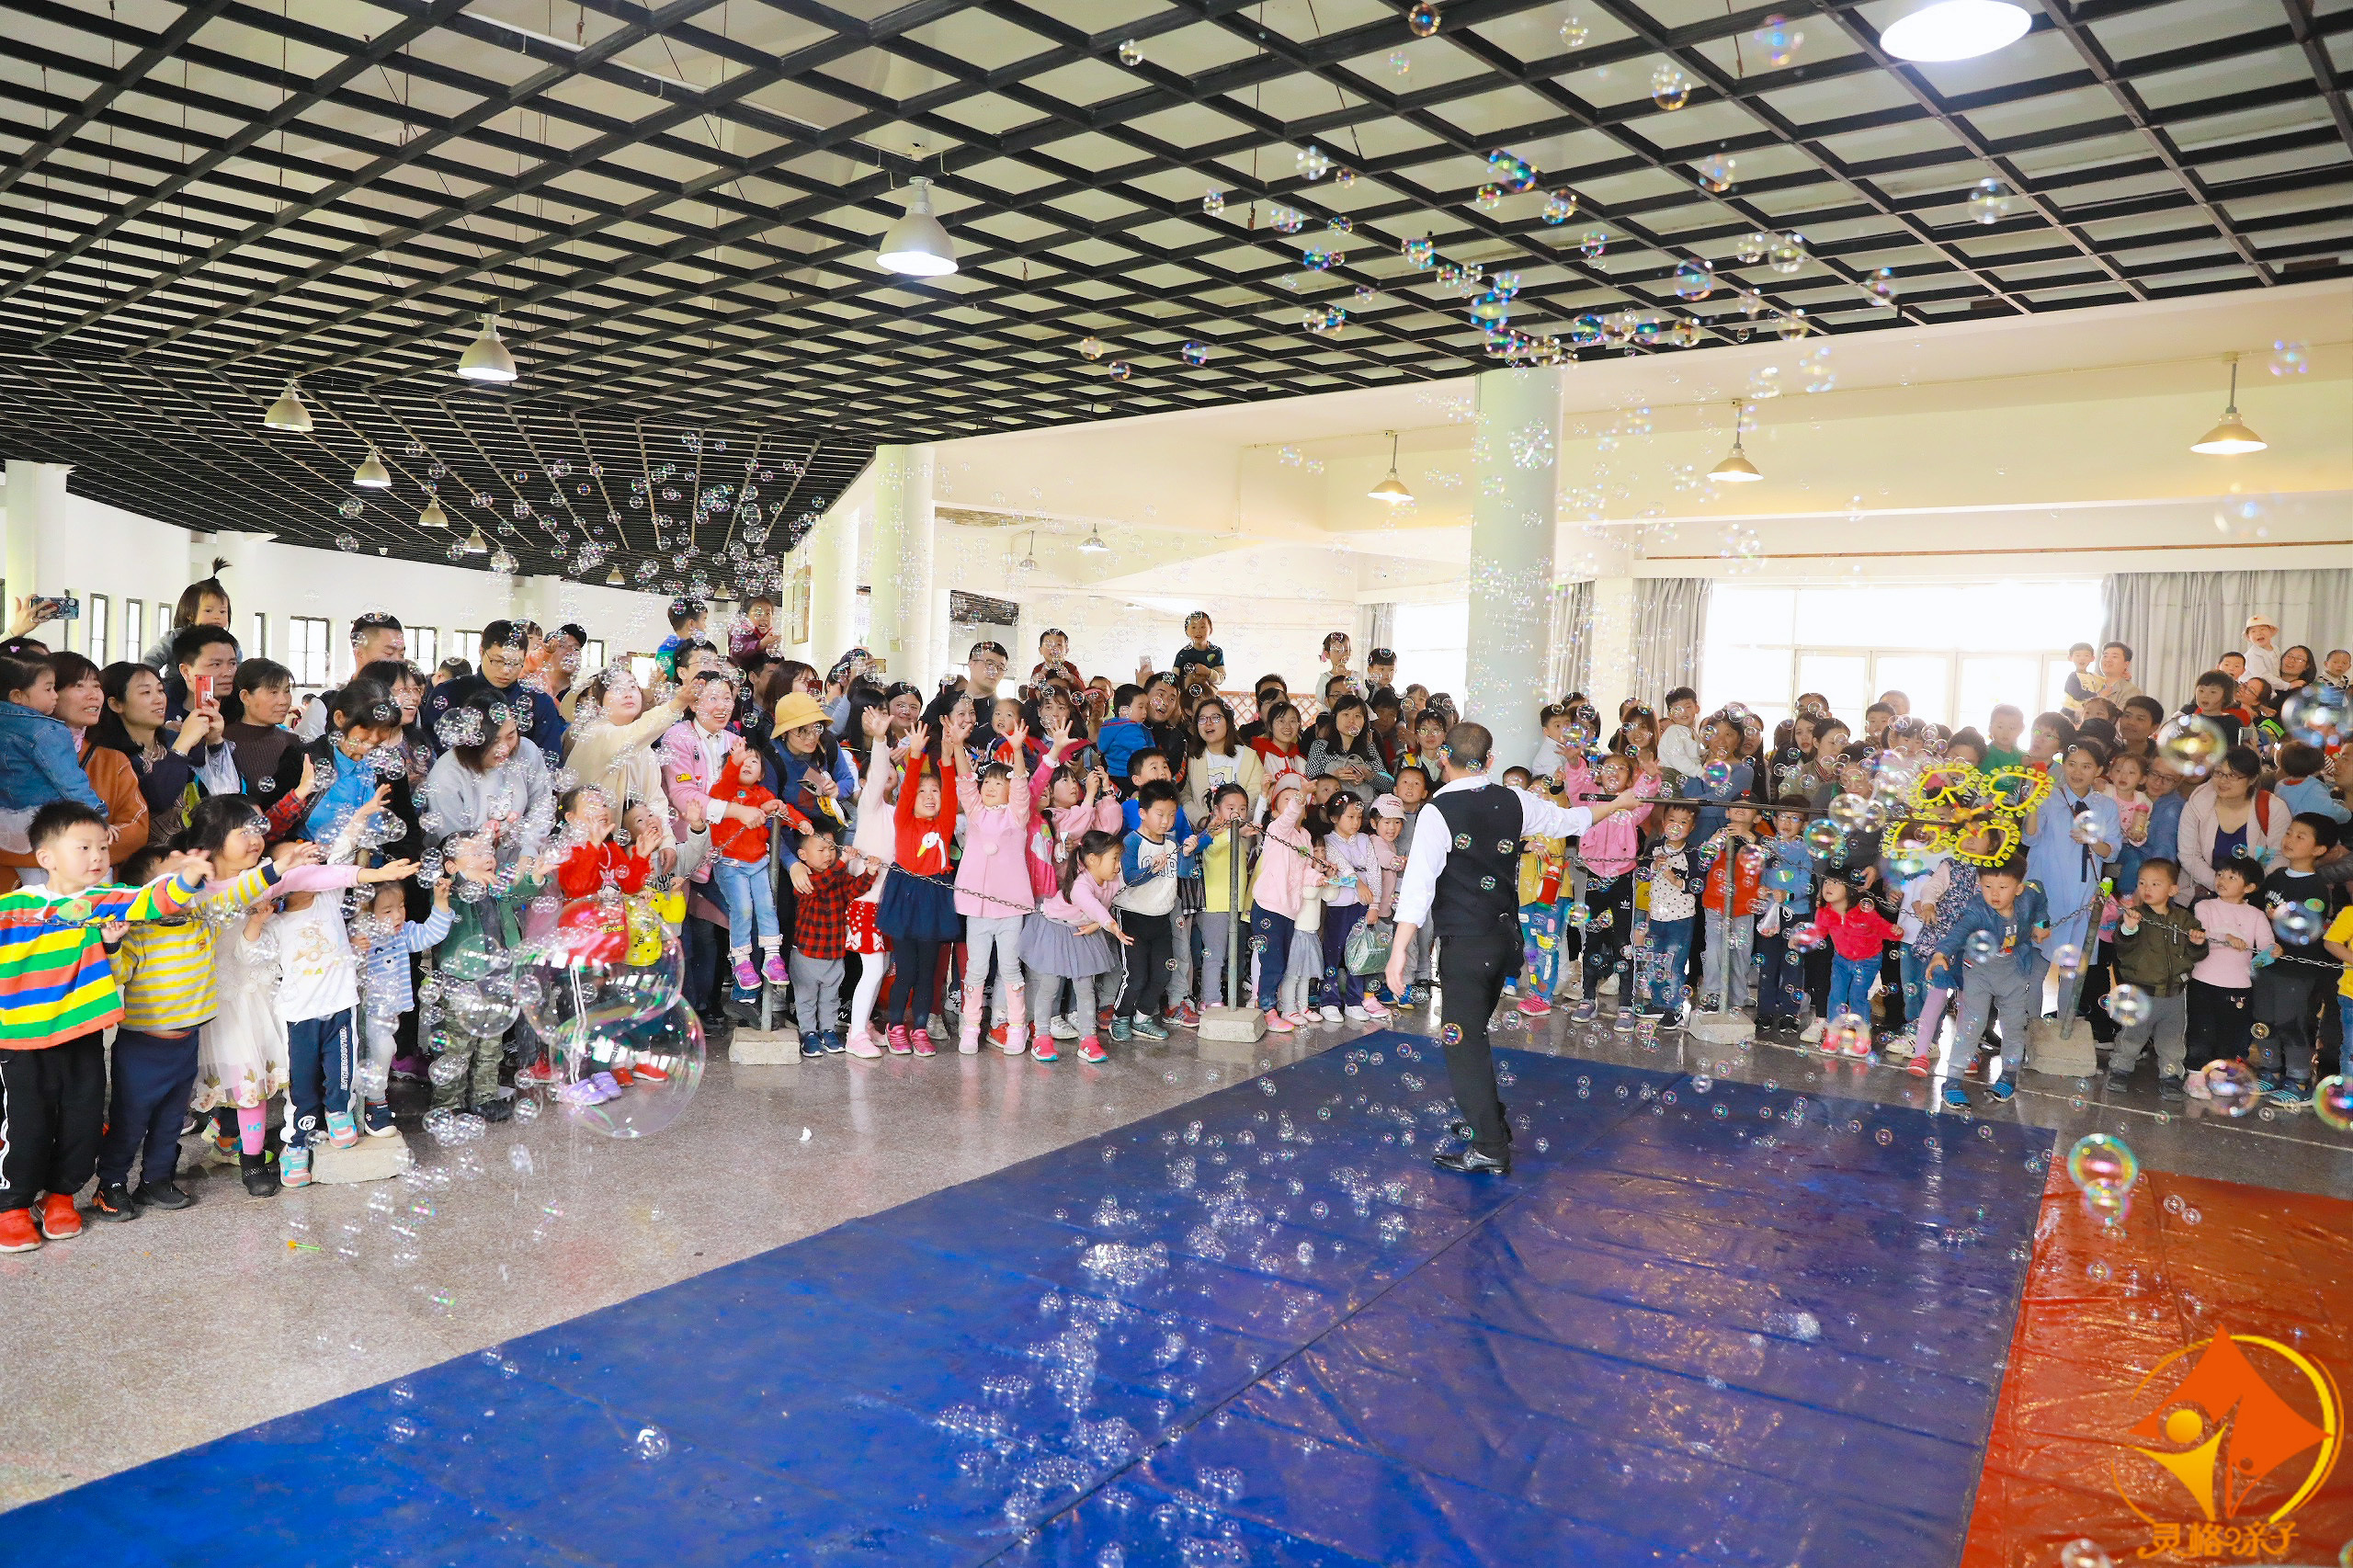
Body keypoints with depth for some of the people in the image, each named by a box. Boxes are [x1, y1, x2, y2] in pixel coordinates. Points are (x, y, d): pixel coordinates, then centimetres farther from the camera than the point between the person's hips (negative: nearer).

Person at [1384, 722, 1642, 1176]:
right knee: (1472, 1033, 21)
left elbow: (1419, 883, -22)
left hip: (1465, 946, -7)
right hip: (1506, 936, 7)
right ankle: (1491, 1122, 33)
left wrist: (1398, 950, -22)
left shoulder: (1439, 811, -15)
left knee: (1464, 1041, 0)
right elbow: (1569, 819, 17)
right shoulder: (1513, 802, 2)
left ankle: (1491, 1148, 2)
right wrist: (1618, 803, 36)